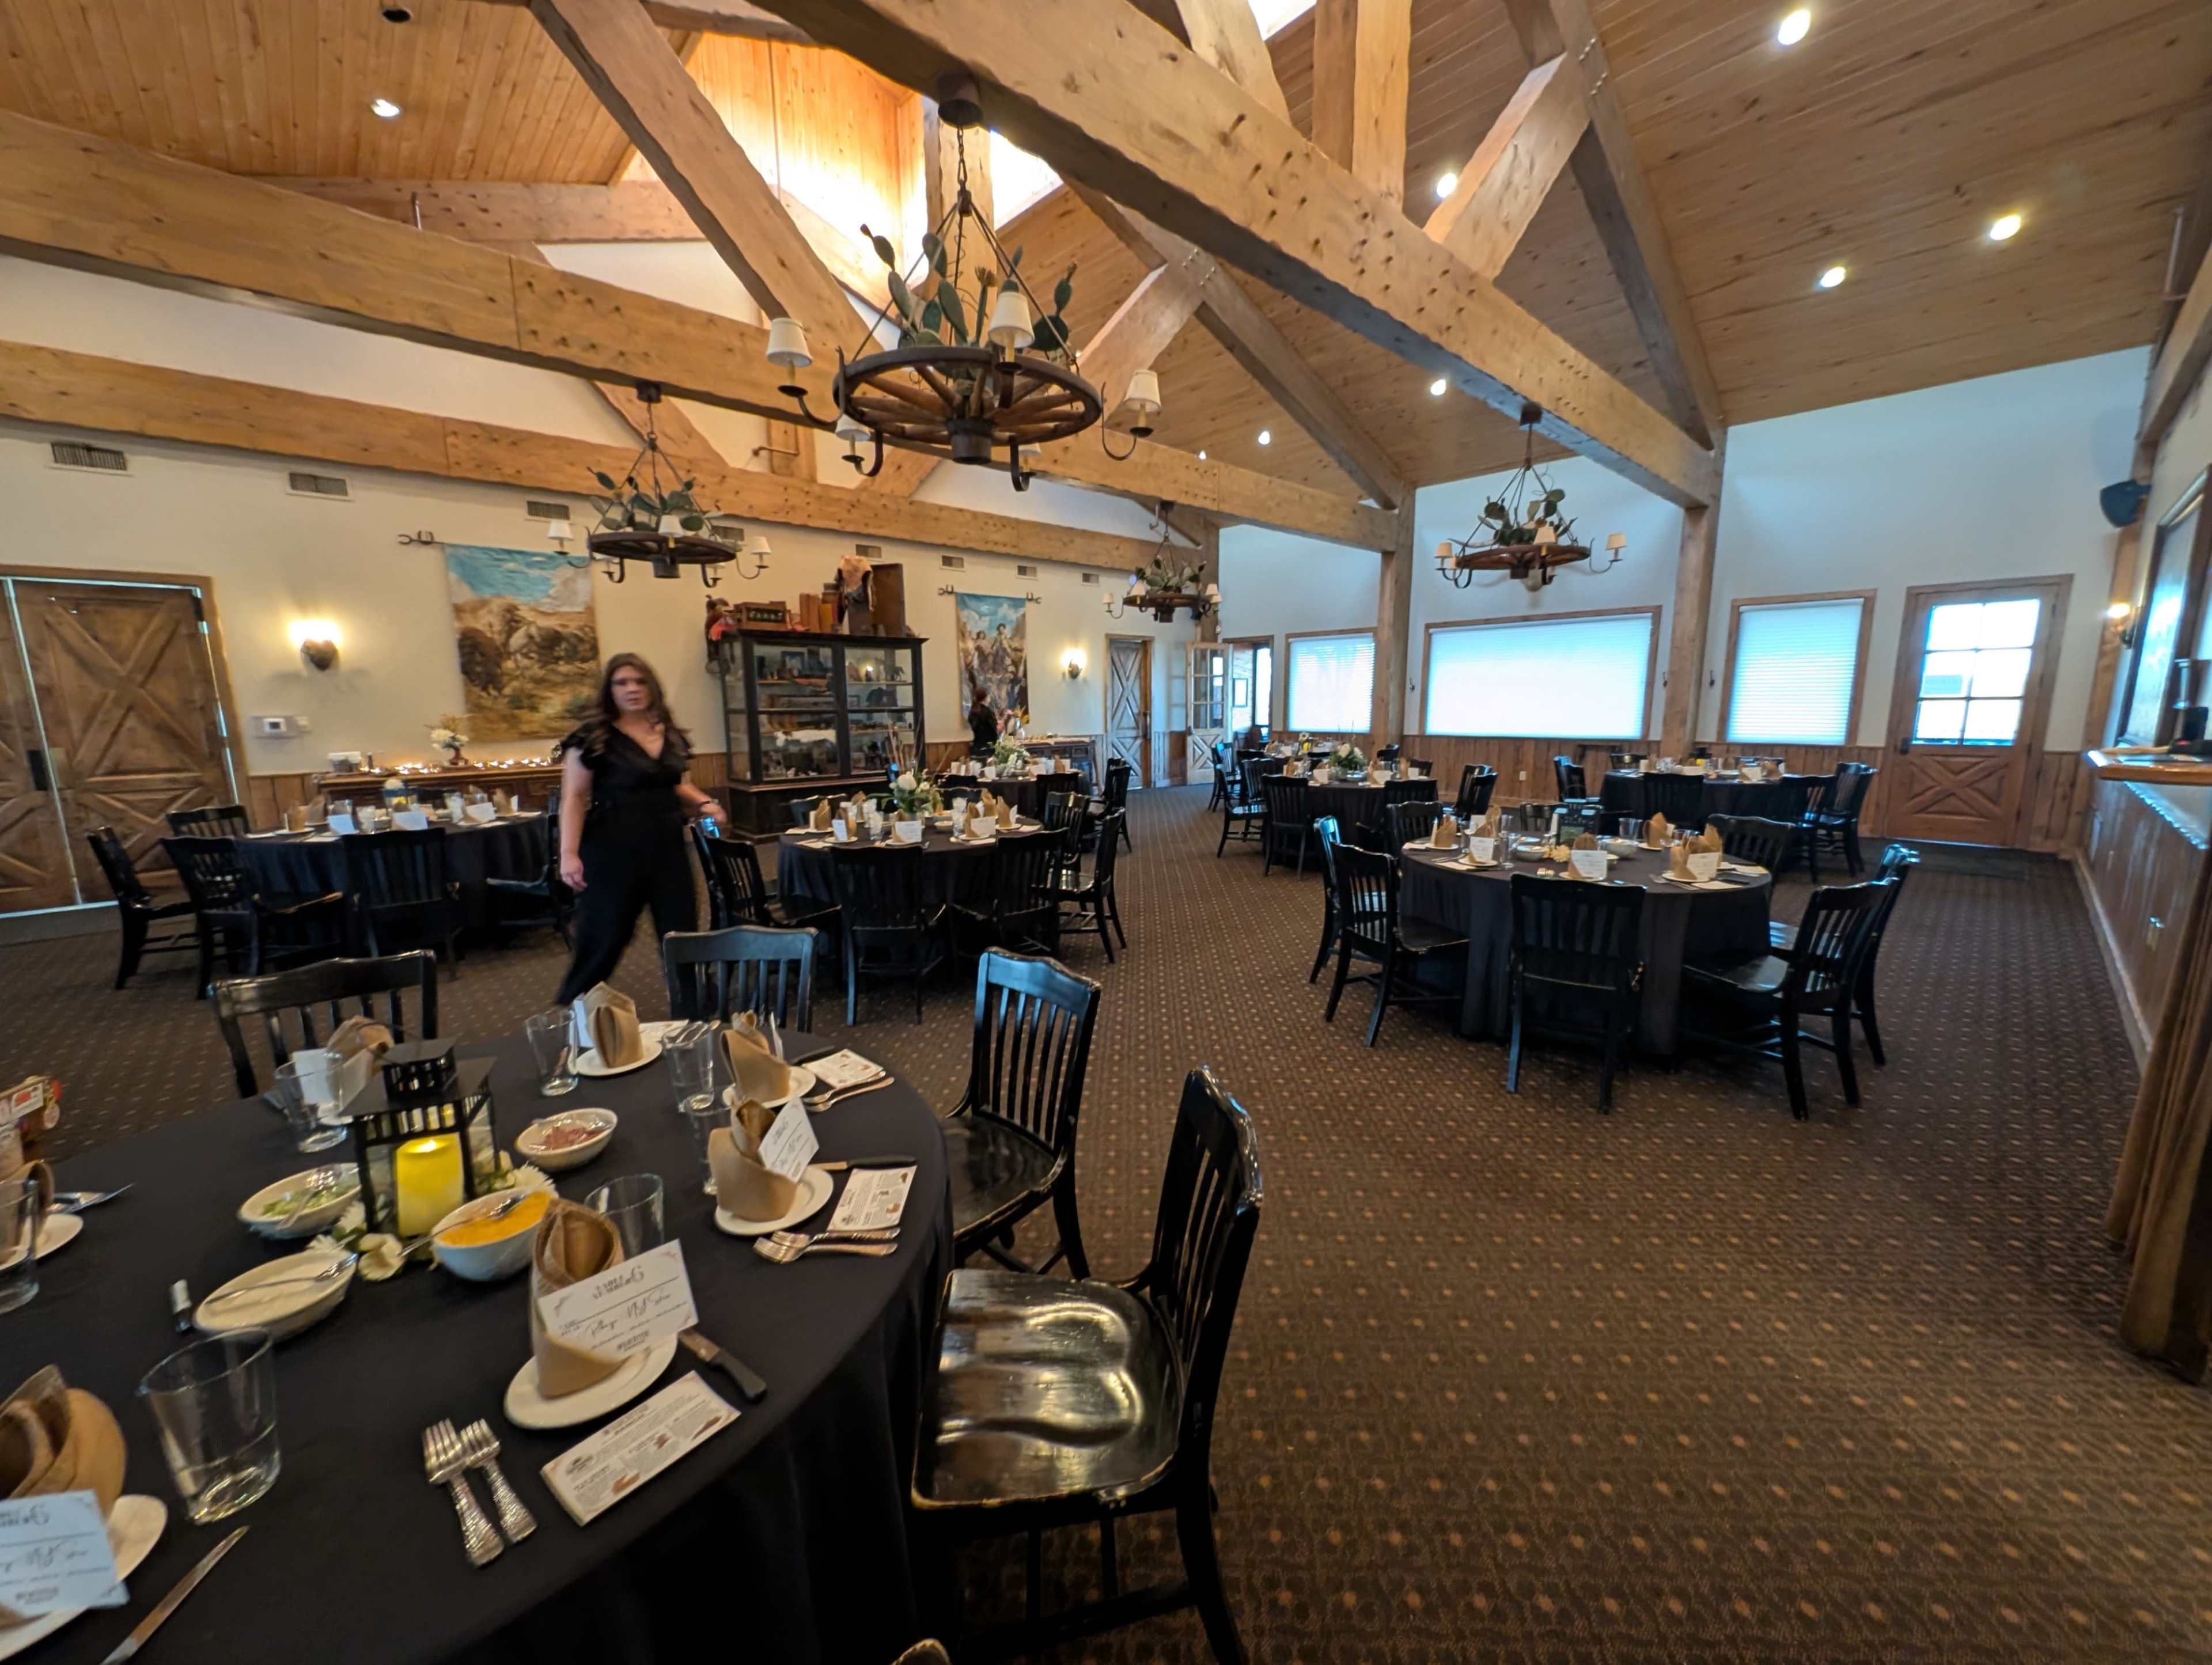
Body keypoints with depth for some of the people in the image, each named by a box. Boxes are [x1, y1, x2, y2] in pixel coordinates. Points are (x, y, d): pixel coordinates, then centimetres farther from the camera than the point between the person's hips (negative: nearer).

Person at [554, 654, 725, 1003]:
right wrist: (569, 853, -18)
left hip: (668, 847, 5)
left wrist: (703, 802, 3)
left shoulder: (671, 735, 9)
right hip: (615, 851, -5)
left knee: (683, 935, 8)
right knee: (602, 940, 4)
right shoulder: (593, 736, -8)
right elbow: (574, 797, -10)